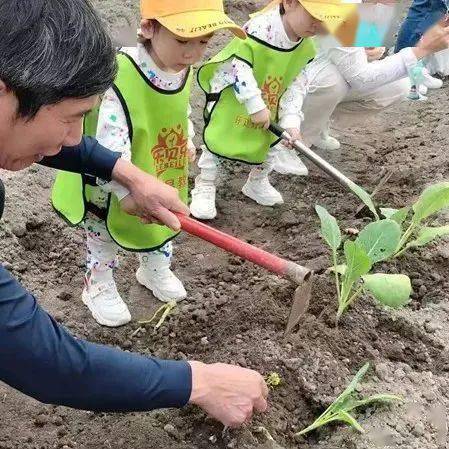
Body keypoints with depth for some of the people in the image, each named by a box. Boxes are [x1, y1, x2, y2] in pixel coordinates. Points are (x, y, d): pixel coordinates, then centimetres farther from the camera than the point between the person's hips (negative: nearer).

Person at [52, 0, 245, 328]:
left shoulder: (185, 71, -11)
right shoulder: (119, 79, -37)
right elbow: (111, 146, -40)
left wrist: (187, 141, 15)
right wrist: (129, 190, -43)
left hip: (164, 177, 7)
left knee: (161, 225, 26)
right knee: (106, 233, 17)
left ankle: (155, 270, 53)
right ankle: (99, 286, 40)